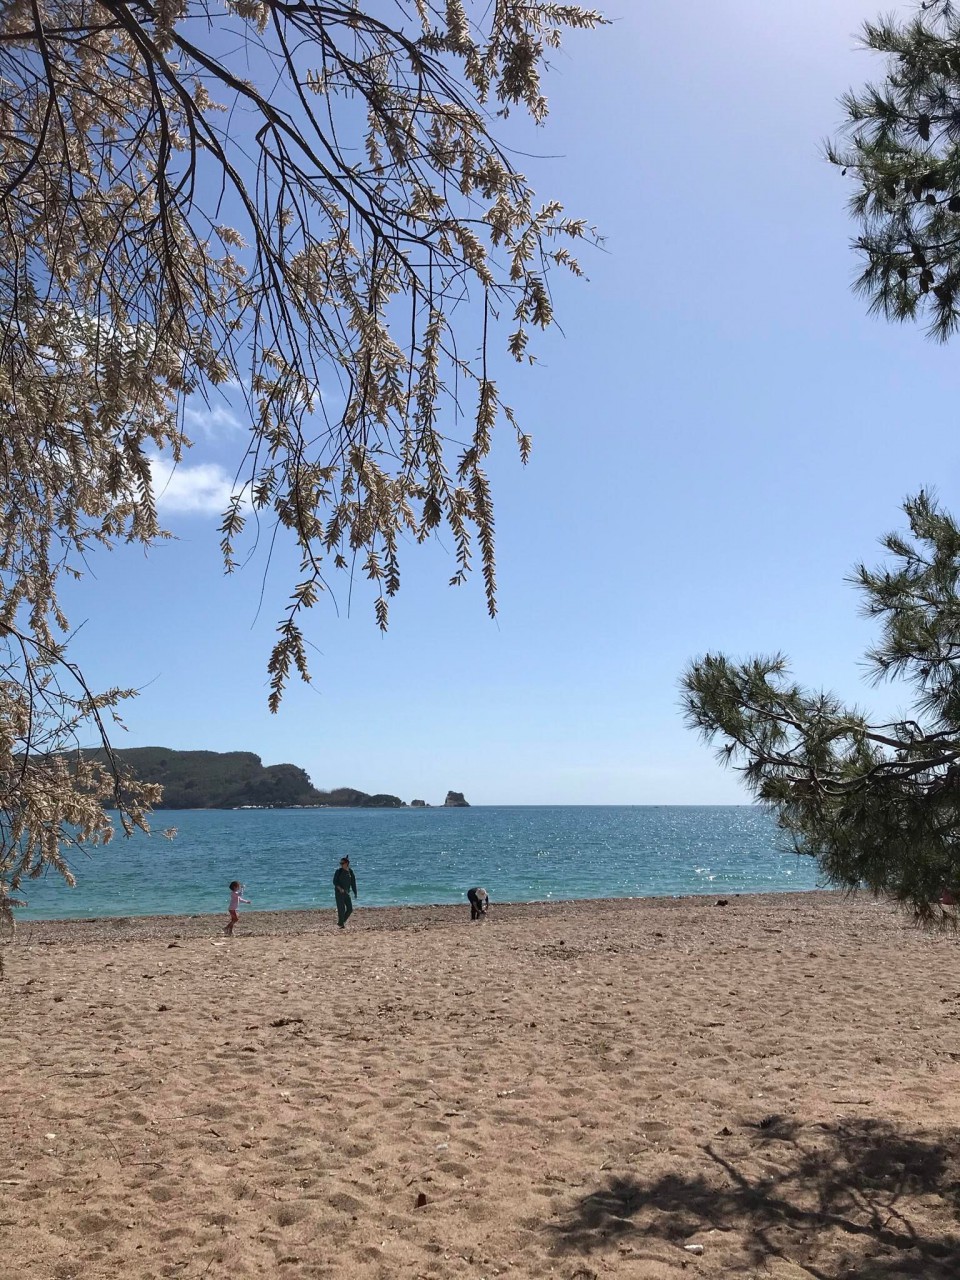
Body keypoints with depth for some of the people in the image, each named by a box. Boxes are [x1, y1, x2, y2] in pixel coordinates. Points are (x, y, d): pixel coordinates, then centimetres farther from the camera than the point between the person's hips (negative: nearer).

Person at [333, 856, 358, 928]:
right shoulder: (339, 871, -6)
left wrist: (355, 893, 12)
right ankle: (340, 924, 4)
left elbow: (353, 882, 13)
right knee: (341, 909, -6)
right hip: (339, 893, -5)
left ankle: (342, 921, 20)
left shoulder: (350, 871, 6)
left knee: (350, 909, 2)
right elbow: (334, 881, -9)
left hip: (346, 892, 5)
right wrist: (340, 888, -24)